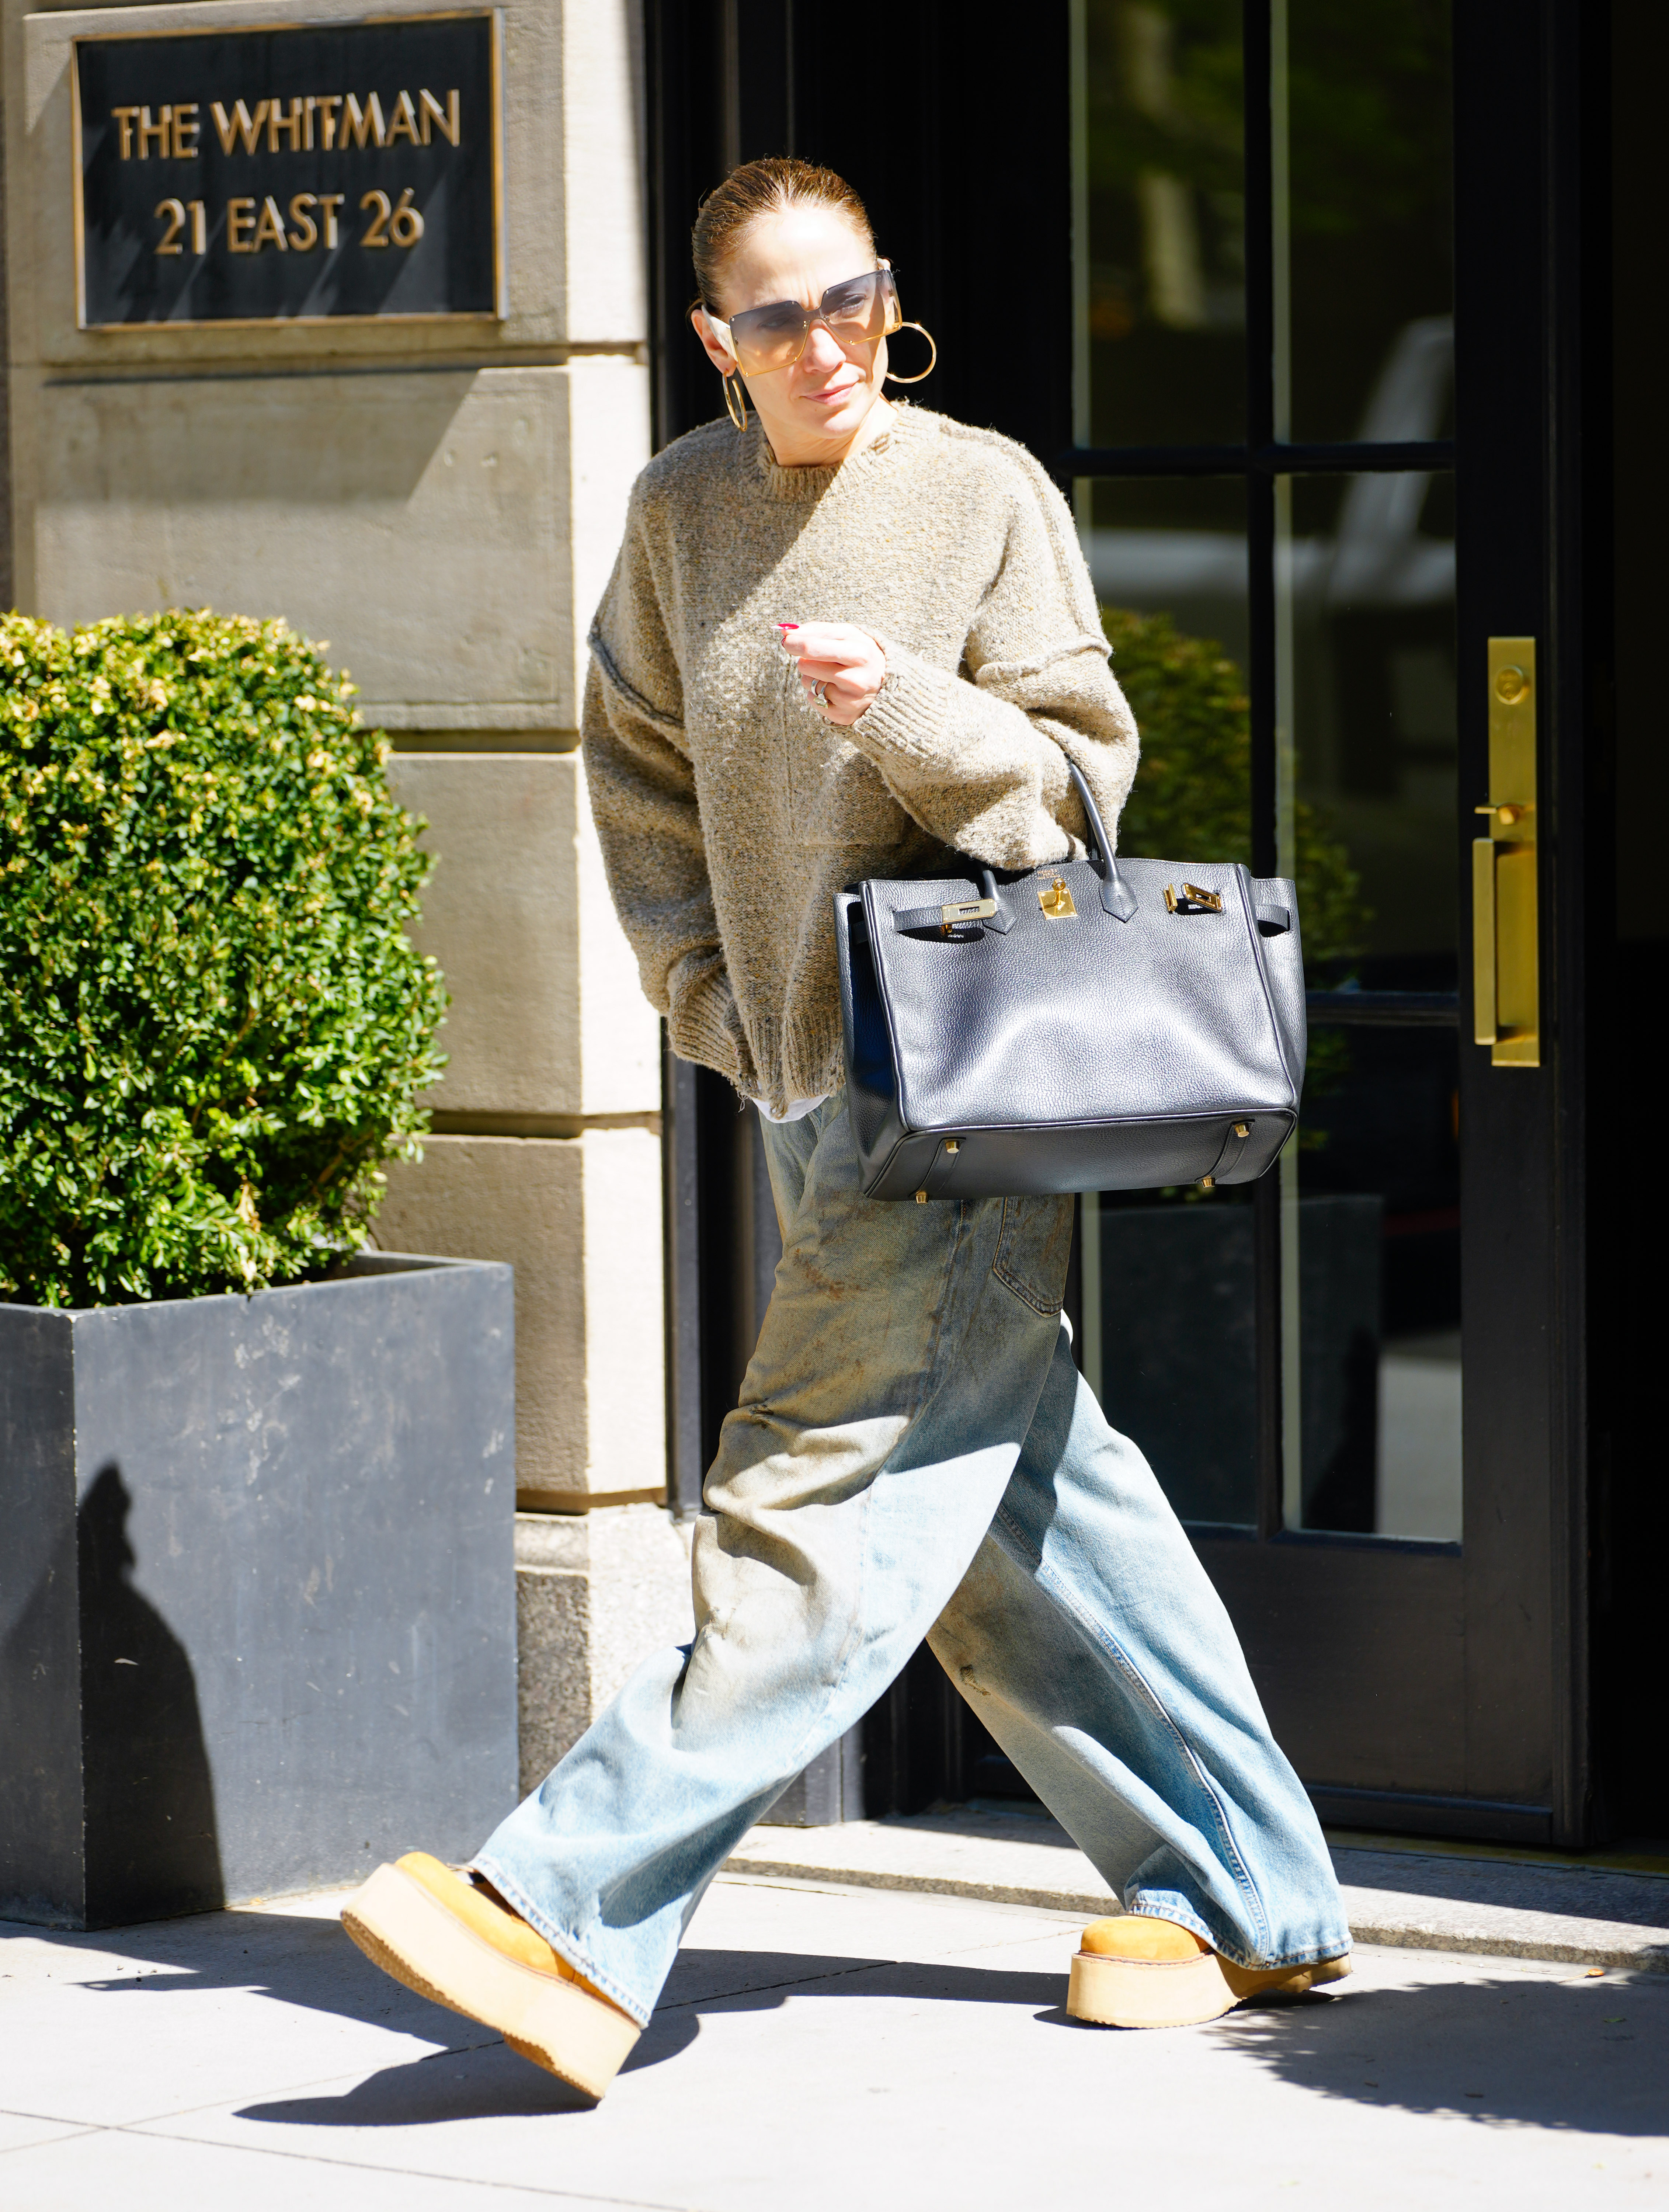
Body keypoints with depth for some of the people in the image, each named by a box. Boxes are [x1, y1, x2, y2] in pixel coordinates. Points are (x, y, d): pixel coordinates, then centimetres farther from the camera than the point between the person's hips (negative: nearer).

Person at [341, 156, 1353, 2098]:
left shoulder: (985, 493, -5)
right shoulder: (682, 509, 8)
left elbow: (1080, 778, -6)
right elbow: (640, 770, 18)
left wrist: (907, 710, -23)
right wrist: (712, 998, 9)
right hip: (804, 1084, 7)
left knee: (829, 1501, -11)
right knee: (1020, 1504, 11)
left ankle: (581, 1921, -14)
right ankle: (1248, 1896, 22)